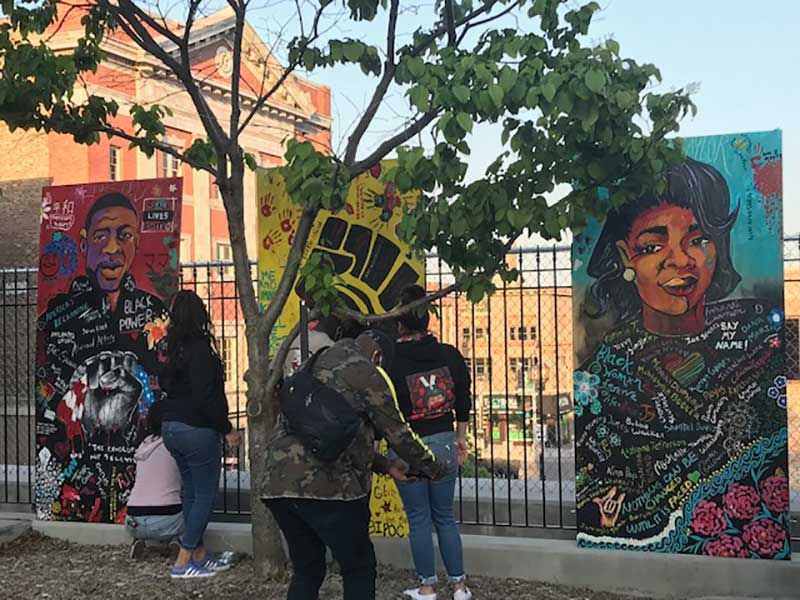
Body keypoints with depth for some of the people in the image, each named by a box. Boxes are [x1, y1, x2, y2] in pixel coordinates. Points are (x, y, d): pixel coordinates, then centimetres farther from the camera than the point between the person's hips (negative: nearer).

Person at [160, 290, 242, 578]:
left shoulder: (173, 347, 8)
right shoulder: (199, 348, -16)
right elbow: (205, 397, -21)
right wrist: (227, 429, -14)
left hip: (171, 427, 8)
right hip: (197, 430, -8)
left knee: (192, 492, 16)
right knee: (205, 495, 2)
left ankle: (200, 555, 23)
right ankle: (183, 562, 4)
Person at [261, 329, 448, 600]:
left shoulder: (315, 370, 27)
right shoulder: (365, 372, 3)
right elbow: (397, 431, 5)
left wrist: (384, 466, 33)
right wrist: (433, 468, 20)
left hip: (276, 483, 8)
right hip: (326, 484, -8)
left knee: (306, 572, 18)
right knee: (359, 568, 8)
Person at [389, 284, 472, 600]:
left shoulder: (390, 361, -14)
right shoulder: (450, 355, -2)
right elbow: (463, 401, 6)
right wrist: (460, 439, 17)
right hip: (443, 443, 4)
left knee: (419, 519, 10)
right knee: (445, 516, 15)